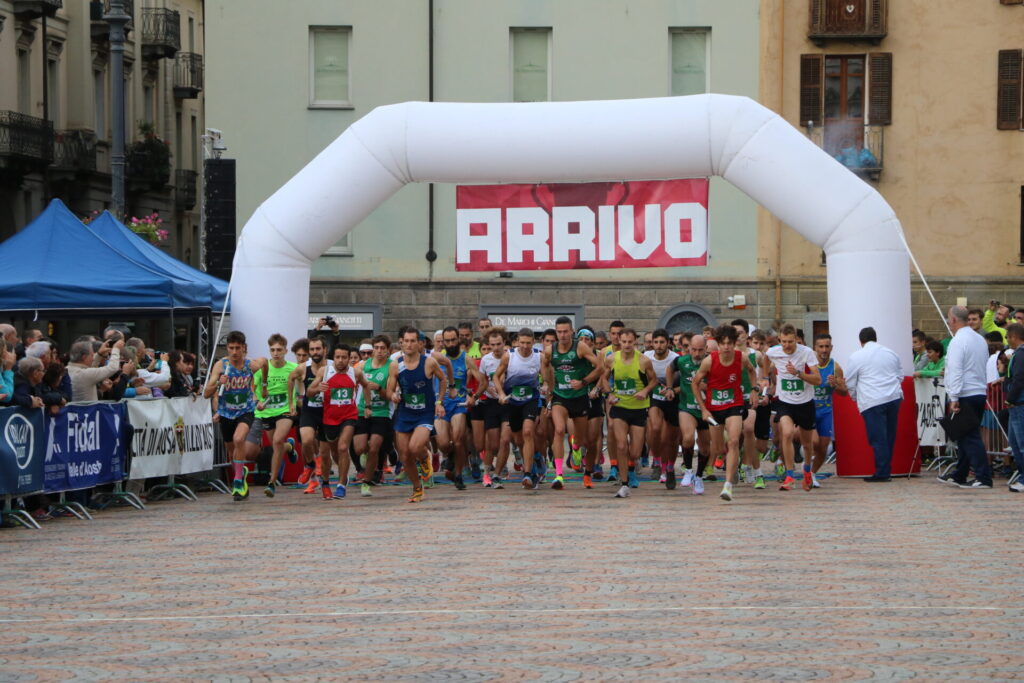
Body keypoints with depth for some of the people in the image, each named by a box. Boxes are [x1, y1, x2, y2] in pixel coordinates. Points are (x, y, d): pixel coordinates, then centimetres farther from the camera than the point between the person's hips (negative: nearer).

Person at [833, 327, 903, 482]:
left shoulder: (856, 357, 1)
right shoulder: (891, 353, 14)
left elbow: (849, 382, 7)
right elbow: (900, 376, 21)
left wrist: (854, 396, 25)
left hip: (872, 401, -5)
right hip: (894, 397, 5)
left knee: (878, 438, -4)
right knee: (889, 436, 10)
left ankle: (882, 473, -6)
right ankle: (887, 470, 13)